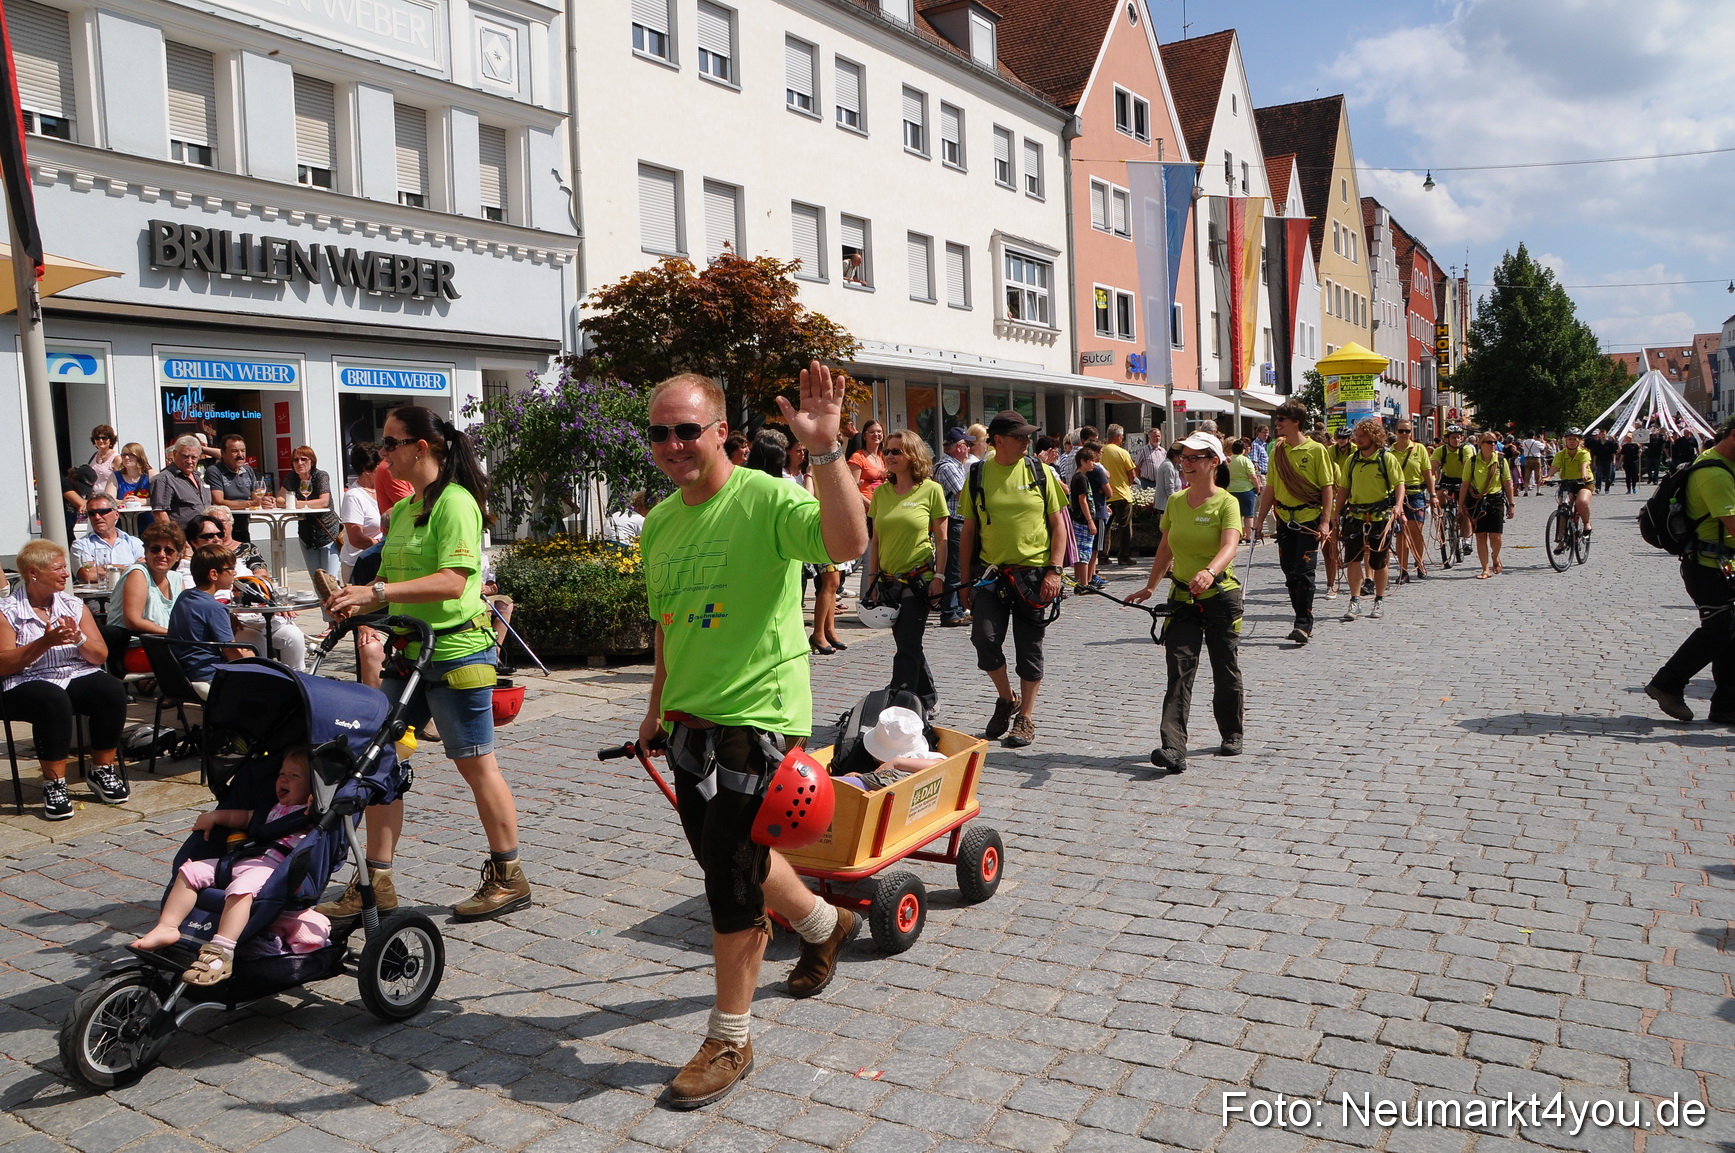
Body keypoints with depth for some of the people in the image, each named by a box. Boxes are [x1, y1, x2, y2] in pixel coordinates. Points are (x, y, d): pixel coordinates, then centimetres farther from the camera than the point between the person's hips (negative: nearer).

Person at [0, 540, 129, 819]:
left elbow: (100, 656, 8)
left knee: (112, 690, -27)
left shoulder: (74, 605, 13)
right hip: (27, 685, -4)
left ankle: (102, 771, -12)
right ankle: (54, 783, -25)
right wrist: (44, 643, -20)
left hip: (78, 677, 4)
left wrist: (79, 639, -12)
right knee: (54, 700, -37)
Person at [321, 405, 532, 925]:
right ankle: (375, 884, 15)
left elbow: (451, 582, -24)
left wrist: (375, 592, -28)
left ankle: (508, 879, 16)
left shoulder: (454, 503, -13)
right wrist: (357, 601, 2)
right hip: (409, 653, 9)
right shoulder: (402, 508, 15)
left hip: (457, 652, -9)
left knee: (476, 765, 1)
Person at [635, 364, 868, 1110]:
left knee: (732, 877, -2)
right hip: (691, 721, 8)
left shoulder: (766, 500, -15)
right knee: (731, 856, 22)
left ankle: (729, 1042, 18)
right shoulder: (660, 523, 9)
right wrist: (659, 709, 20)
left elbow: (848, 542, -34)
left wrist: (824, 449, -40)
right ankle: (824, 924, 51)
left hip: (756, 714, -8)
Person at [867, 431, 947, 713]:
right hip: (889, 580, 5)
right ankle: (928, 698, 31)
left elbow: (942, 539, -3)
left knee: (907, 646, -8)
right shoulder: (881, 492, 8)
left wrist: (939, 577, -9)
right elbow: (875, 539, 12)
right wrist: (873, 578, 7)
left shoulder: (931, 490, -5)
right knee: (907, 644, 14)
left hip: (919, 578, -5)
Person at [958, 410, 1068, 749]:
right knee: (984, 636, -14)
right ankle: (1006, 698, 12)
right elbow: (968, 531, 7)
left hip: (1033, 573, 0)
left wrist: (1054, 570, -8)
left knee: (1030, 648, 5)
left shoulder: (1039, 472, 1)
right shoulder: (978, 475, 2)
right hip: (991, 572, 0)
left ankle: (1026, 716, 21)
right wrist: (965, 582, 5)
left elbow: (1058, 524, 3)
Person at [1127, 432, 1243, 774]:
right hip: (1182, 598, 4)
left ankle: (1232, 734, 32)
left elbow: (1230, 546, -26)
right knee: (1179, 673, -8)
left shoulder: (1226, 503, -9)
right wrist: (1150, 587, 24)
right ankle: (1173, 749, -15)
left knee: (1225, 669, 11)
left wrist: (1210, 572, -45)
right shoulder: (1175, 502, 7)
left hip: (1221, 595, -3)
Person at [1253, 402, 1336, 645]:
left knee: (1304, 572, -10)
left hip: (1309, 518, -5)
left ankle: (1304, 624, -5)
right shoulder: (1277, 451, 9)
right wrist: (1259, 520, 11)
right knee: (1290, 574, 7)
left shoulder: (1316, 450, -6)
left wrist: (1325, 522, -13)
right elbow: (1270, 488, 14)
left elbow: (1327, 487, -6)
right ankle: (1303, 623, 17)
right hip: (1284, 519, 5)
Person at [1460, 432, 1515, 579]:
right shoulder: (1472, 461, 0)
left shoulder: (1501, 461, 3)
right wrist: (1461, 505, -1)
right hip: (1477, 501, 0)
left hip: (1496, 500, 0)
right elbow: (1465, 484, 1)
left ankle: (1495, 558, 28)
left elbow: (1508, 484, 7)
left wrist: (1511, 504, 4)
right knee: (1480, 536, -1)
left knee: (1495, 536, -4)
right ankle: (1486, 569, 7)